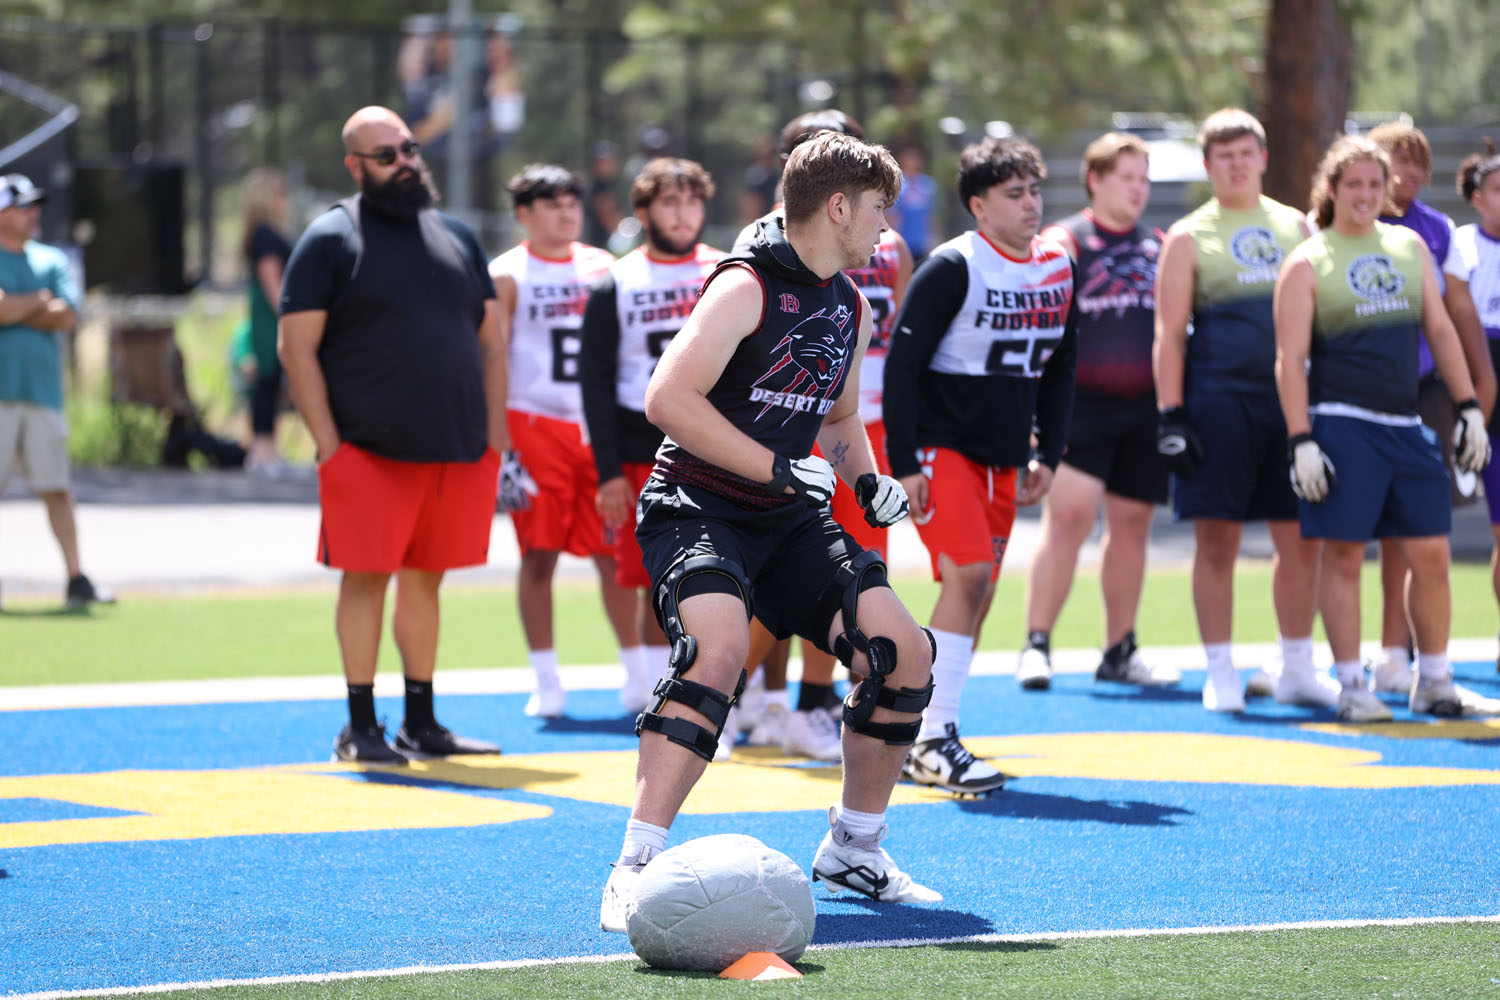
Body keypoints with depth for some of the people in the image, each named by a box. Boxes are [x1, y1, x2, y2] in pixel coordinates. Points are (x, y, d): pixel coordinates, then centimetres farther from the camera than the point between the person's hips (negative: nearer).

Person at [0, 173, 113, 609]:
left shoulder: (52, 261, 15)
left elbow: (67, 316, 1)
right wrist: (40, 301, -2)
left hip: (43, 391, 4)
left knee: (57, 489, 1)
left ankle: (76, 579, 1)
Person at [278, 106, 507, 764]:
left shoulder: (456, 237, 15)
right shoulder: (330, 240, -2)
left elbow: (490, 344, 18)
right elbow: (297, 350, -6)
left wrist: (496, 439, 9)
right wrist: (330, 449, -12)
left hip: (458, 453, 5)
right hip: (370, 452, -5)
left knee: (425, 578, 11)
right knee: (367, 576, -4)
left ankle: (421, 723, 19)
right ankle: (360, 727, 3)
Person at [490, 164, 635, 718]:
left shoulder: (602, 268, 12)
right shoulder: (507, 275, 0)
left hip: (599, 426, 3)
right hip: (534, 424, -3)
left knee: (616, 552, 2)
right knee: (539, 554, -2)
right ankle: (547, 682, 6)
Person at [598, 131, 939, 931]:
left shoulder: (850, 308, 13)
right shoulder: (745, 288, -14)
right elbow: (668, 397, -23)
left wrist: (867, 480, 8)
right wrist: (779, 467, -23)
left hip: (790, 519, 8)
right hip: (697, 506, -8)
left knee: (903, 653, -2)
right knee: (719, 646, -32)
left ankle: (853, 848, 17)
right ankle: (635, 867, -28)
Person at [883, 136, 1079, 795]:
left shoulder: (1058, 270, 7)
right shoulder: (952, 269, -14)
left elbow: (1059, 369, 17)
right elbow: (902, 365, -14)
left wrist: (1049, 455, 11)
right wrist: (904, 464, -17)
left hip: (1003, 457, 7)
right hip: (940, 446, -7)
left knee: (975, 592, 6)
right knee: (969, 573, -19)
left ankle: (924, 737, 15)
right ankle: (933, 744, -15)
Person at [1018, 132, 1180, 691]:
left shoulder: (1159, 247, 15)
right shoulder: (1064, 242, -1)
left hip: (1144, 408, 5)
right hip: (1081, 406, -5)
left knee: (1132, 523, 9)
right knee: (1070, 515, -14)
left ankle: (1119, 652, 18)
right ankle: (1037, 645, -8)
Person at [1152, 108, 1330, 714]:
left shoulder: (1294, 227, 14)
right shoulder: (1189, 238, 2)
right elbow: (1169, 333, -2)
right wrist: (1171, 416, -9)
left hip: (1290, 398, 4)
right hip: (1218, 400, -4)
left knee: (1301, 538, 4)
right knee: (1217, 540, -2)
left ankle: (1296, 670, 16)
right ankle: (1220, 676, 5)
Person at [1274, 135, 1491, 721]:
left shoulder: (1409, 246, 14)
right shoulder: (1307, 264, -1)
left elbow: (1440, 330, 16)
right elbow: (1290, 359, -6)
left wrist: (1468, 407, 9)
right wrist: (1300, 441, -13)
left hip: (1406, 426, 5)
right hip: (1341, 425, -5)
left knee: (1431, 555, 3)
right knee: (1343, 556, -3)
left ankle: (1433, 680, 15)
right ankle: (1351, 687, 3)